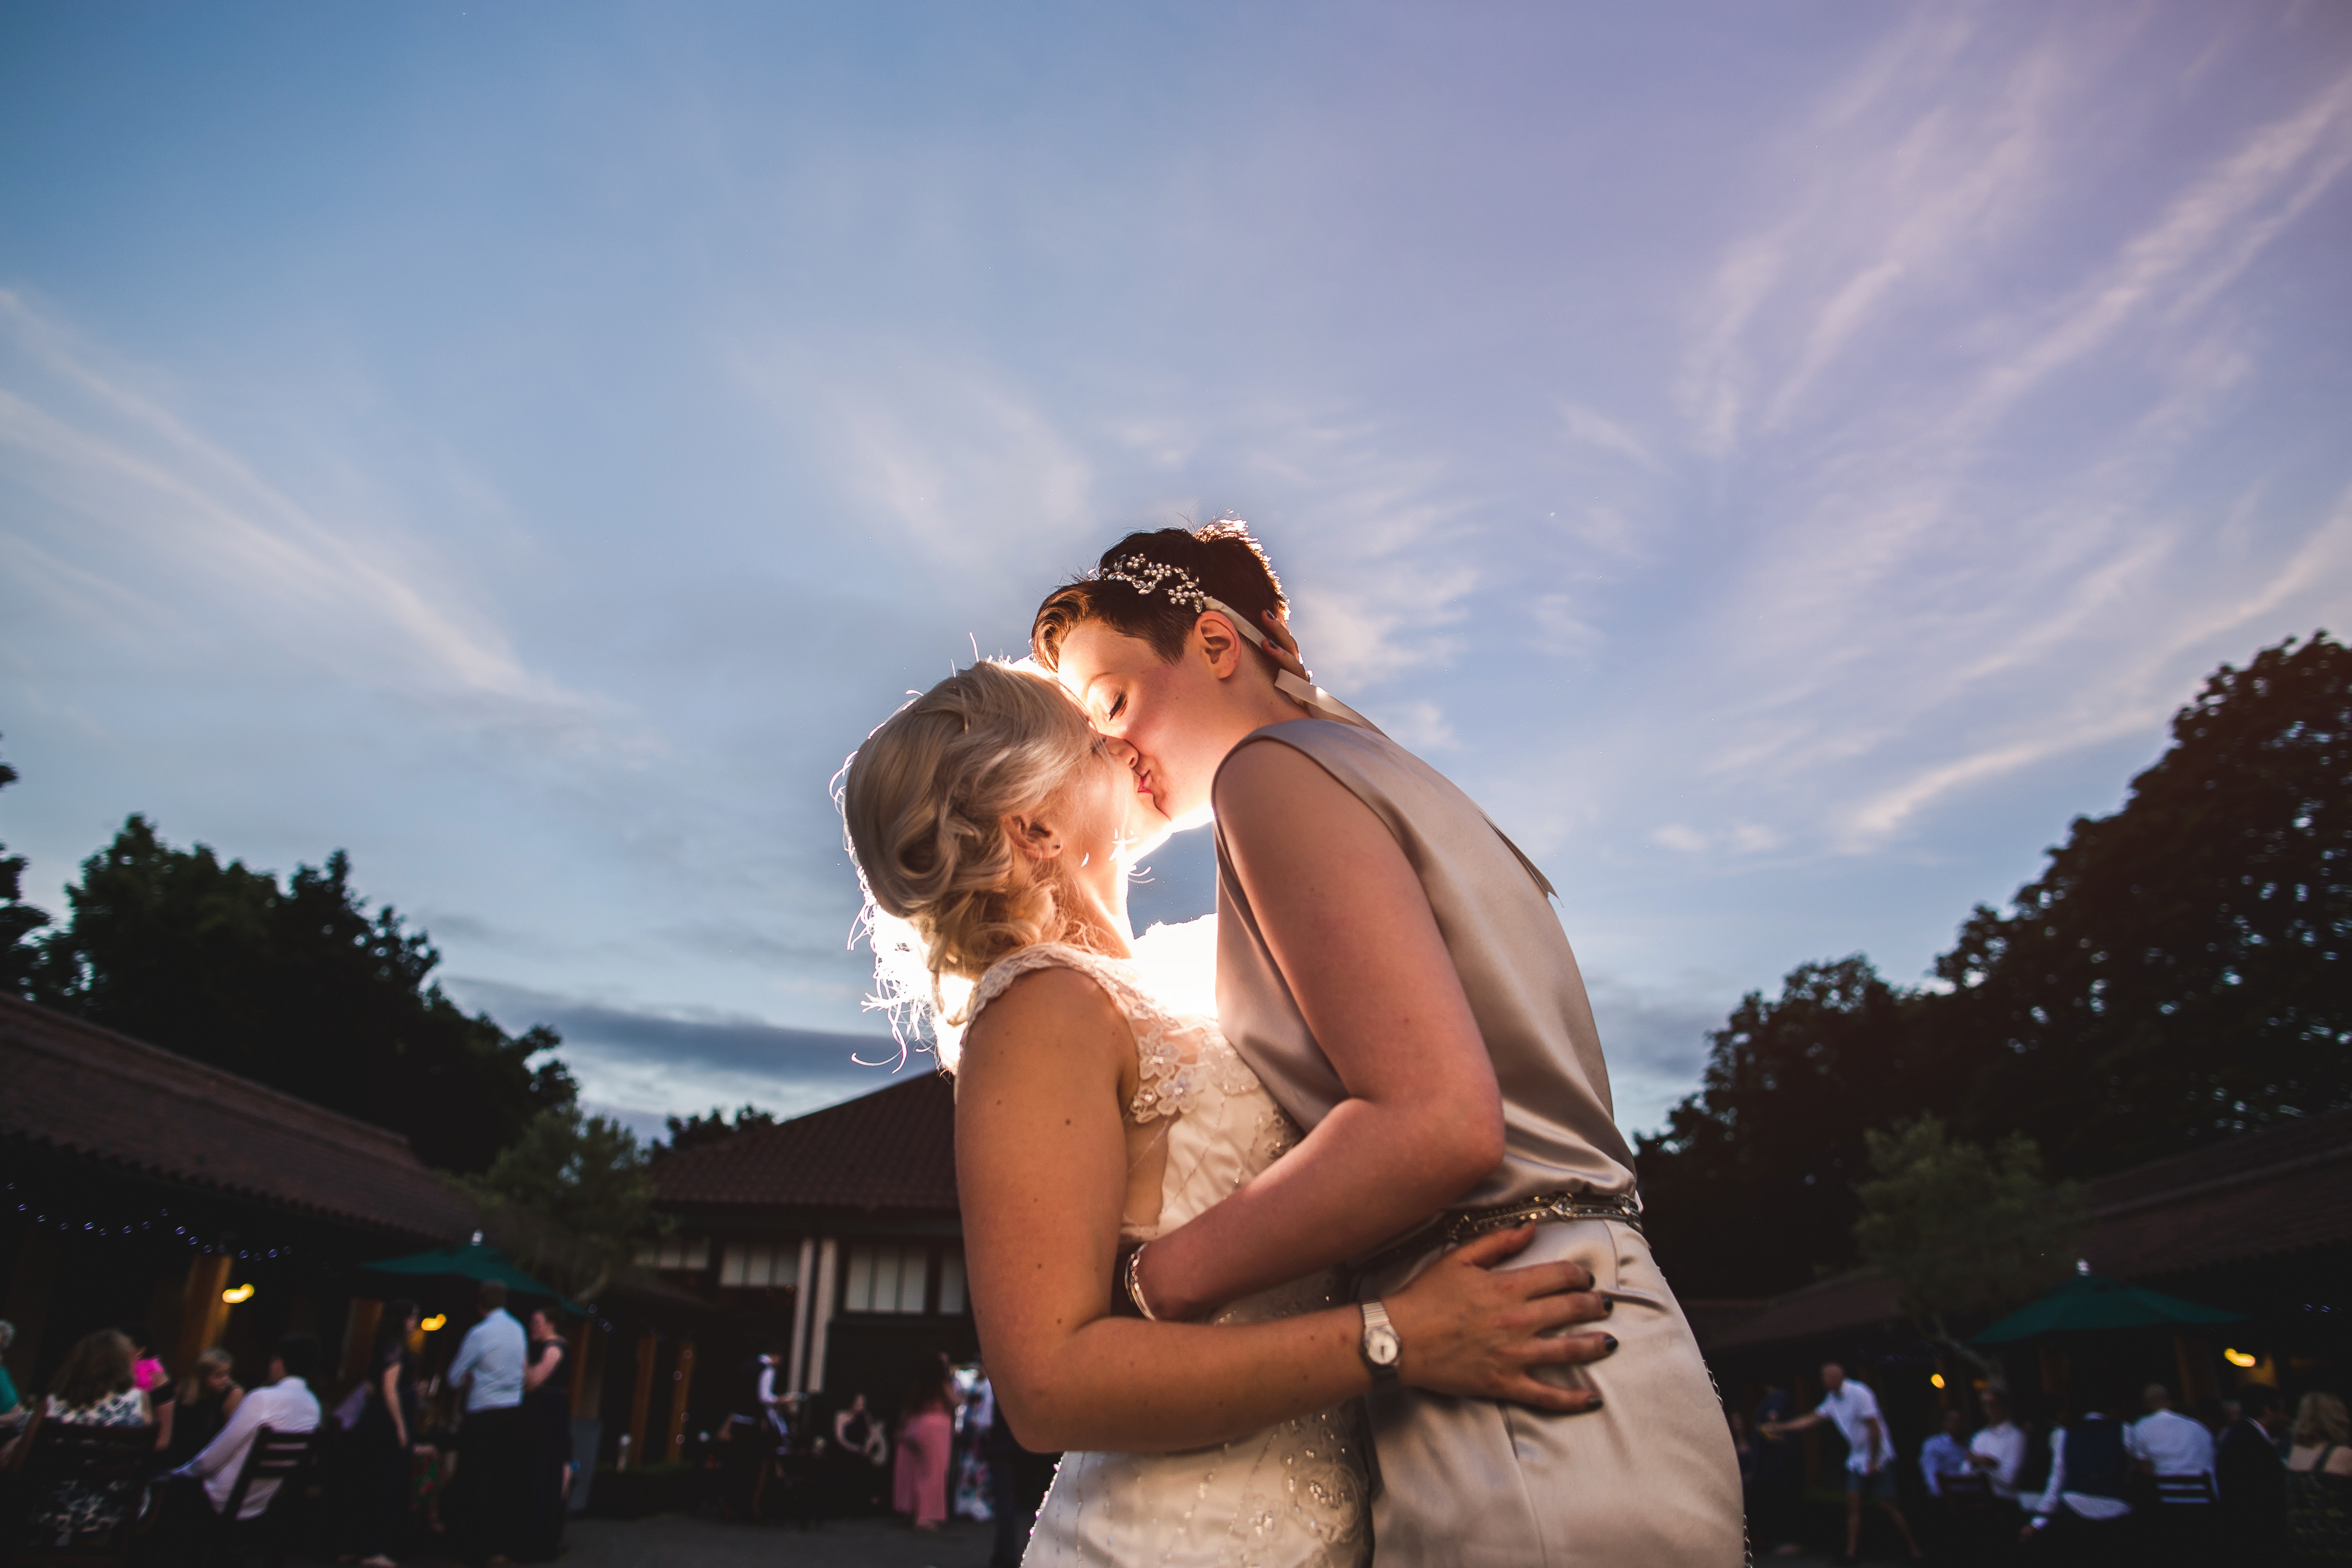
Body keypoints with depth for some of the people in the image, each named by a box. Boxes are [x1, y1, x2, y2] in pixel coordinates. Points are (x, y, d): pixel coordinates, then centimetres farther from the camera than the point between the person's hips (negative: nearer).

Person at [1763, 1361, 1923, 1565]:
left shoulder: (1858, 1393, -19)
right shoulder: (1832, 1399, 7)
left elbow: (1874, 1427, -19)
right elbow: (1812, 1419, 11)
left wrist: (1873, 1461, -16)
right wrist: (1782, 1428, 6)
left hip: (1878, 1456, -7)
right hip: (1856, 1458, 7)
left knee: (1884, 1504, -5)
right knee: (1853, 1502, 0)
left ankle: (1913, 1548, 10)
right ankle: (1852, 1552, 2)